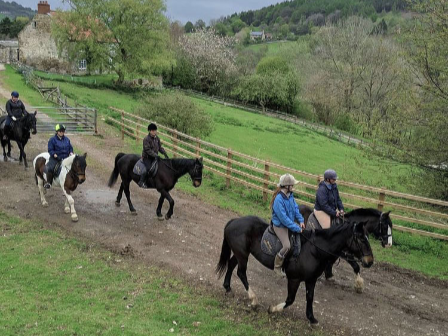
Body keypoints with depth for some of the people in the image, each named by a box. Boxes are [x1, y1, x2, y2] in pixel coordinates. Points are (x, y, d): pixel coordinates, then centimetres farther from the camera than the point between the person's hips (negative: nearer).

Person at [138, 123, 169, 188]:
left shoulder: (157, 138, 6)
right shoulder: (146, 139, -15)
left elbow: (160, 147, 13)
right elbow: (148, 150, -21)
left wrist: (165, 154, -2)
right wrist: (155, 155, -28)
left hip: (154, 157, 7)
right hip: (147, 157, -7)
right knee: (149, 168, -24)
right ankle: (141, 182, -15)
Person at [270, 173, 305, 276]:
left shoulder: (290, 195, -1)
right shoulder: (279, 199, -27)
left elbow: (295, 208, 10)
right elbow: (283, 218, -26)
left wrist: (301, 220, -4)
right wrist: (296, 228, -22)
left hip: (289, 223, 9)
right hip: (280, 226, -9)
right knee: (287, 246, -23)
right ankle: (277, 266, -1)